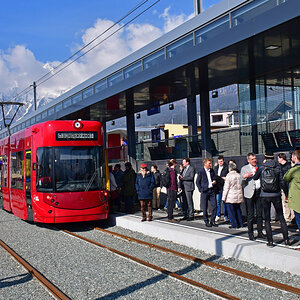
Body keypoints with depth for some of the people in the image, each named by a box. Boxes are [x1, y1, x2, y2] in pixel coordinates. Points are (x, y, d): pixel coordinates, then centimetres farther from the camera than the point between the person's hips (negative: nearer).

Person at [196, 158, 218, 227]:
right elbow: (197, 182, -1)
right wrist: (201, 190, -8)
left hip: (211, 190, 4)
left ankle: (212, 221, 12)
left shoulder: (212, 171, 10)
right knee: (204, 208, 1)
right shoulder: (201, 171, -4)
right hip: (204, 191, -4)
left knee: (214, 206, -1)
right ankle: (206, 222, 12)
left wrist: (214, 182, 1)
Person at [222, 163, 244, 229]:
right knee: (238, 209, 14)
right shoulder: (239, 175, 5)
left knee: (231, 211, 1)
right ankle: (240, 223, 16)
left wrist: (224, 197, -6)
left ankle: (234, 224, 1)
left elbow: (226, 187, -11)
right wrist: (241, 194, 21)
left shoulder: (229, 176, -11)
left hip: (231, 197, -6)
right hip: (239, 196, 6)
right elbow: (242, 186, 12)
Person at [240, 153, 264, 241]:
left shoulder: (259, 167, 14)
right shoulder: (244, 168, 2)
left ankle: (260, 232, 18)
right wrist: (244, 177, -22)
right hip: (250, 194, -4)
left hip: (259, 192, 4)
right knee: (250, 215, -1)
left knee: (260, 214, 8)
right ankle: (250, 234, 7)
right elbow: (242, 183, -3)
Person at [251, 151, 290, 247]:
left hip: (264, 196, 0)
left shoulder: (261, 168, -3)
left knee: (267, 219, 7)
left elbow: (255, 178, 14)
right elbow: (281, 182, -4)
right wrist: (286, 193, 6)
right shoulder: (277, 168, -4)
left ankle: (270, 241, 6)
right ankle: (286, 239, 12)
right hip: (276, 195, 0)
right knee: (281, 217, 11)